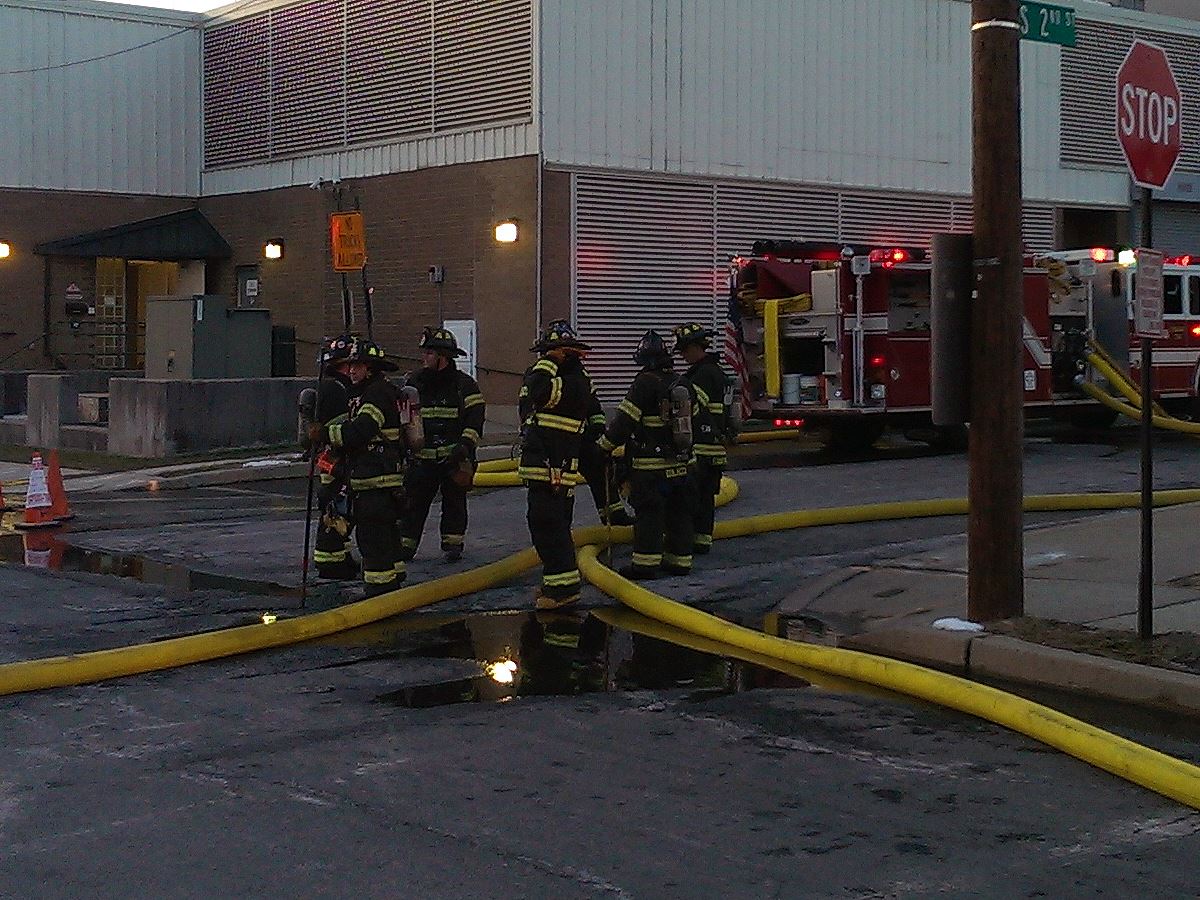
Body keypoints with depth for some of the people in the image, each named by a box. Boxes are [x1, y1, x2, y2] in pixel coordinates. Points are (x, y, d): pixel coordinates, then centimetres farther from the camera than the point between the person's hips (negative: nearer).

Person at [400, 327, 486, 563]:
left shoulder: (464, 384, -3)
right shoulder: (415, 382, 8)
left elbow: (475, 418, -5)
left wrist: (464, 445, -17)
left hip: (454, 457, -2)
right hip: (422, 457, 3)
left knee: (454, 502, 6)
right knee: (413, 502, 0)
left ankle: (453, 544, 16)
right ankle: (405, 546, 4)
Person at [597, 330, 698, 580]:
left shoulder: (645, 383, -14)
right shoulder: (683, 385, 9)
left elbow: (624, 420, -15)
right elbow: (692, 421, 19)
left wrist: (604, 446, -4)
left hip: (650, 465, -7)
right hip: (680, 464, 7)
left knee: (648, 512, -4)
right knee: (678, 512, 12)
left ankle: (646, 563, -5)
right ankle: (680, 560, 16)